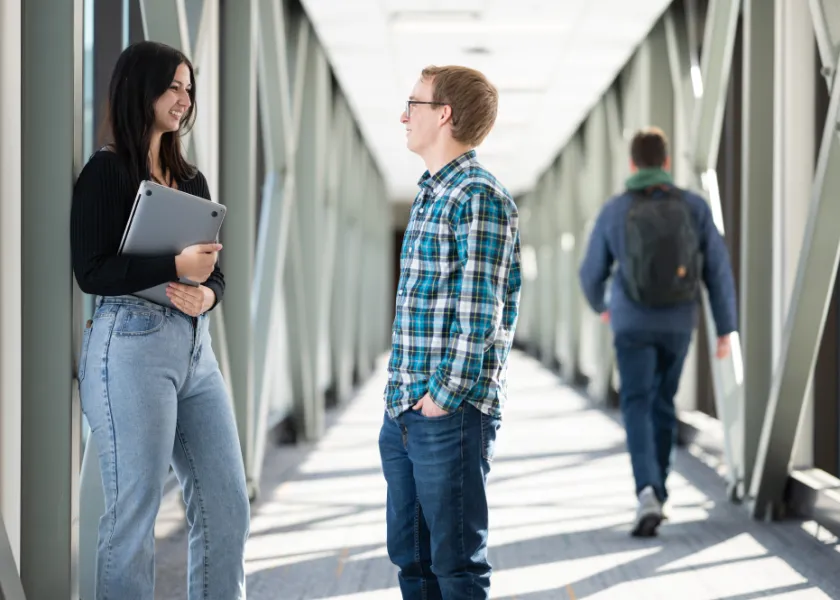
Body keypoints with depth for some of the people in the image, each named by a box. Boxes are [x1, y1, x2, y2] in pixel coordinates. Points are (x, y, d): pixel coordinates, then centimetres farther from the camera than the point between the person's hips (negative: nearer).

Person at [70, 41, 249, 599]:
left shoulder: (191, 178, 17)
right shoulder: (107, 171, -3)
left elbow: (215, 268, 16)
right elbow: (91, 270, -11)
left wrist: (207, 293, -7)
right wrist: (176, 267, -17)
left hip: (195, 346, 7)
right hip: (132, 344, -7)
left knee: (227, 506, 5)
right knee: (135, 511, -2)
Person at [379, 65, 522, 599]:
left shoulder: (481, 198, -12)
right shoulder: (430, 194, 16)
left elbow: (482, 313, -17)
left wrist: (446, 396, -17)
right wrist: (402, 393, 16)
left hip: (450, 413, -9)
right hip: (404, 413, 9)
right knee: (410, 556, 15)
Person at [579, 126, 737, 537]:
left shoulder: (614, 211, -6)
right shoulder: (694, 207, -4)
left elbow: (592, 273, 4)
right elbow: (719, 272, -5)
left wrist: (599, 305, 27)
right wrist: (726, 329, 1)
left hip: (633, 323, -2)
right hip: (678, 323, 2)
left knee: (637, 408, -4)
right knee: (662, 403, 19)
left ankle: (648, 491, -27)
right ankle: (655, 494, 25)